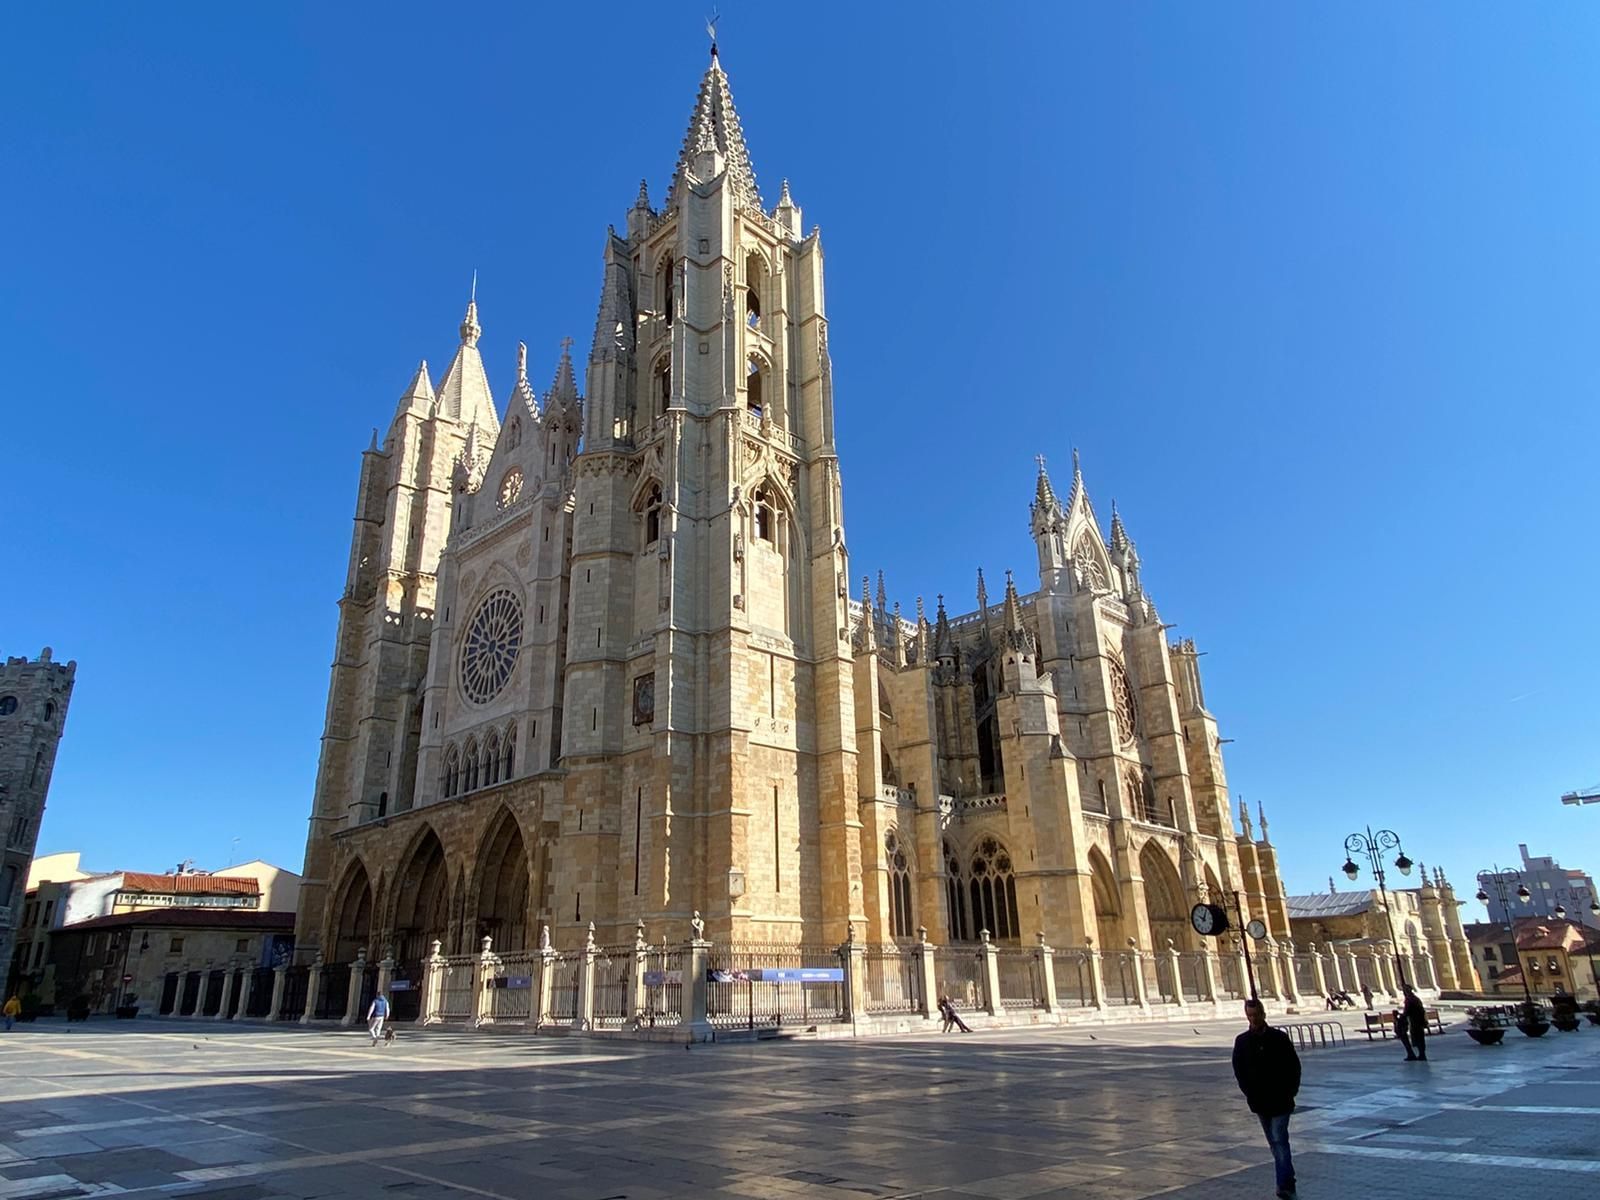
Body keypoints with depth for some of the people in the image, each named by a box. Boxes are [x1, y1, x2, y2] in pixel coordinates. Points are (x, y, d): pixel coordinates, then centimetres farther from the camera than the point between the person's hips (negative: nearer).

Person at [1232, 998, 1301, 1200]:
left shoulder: (1279, 1038, -7)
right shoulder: (1242, 1041, -1)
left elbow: (1294, 1066, -1)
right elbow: (1239, 1070, 5)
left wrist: (1290, 1091, -5)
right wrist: (1249, 1093, -1)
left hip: (1280, 1100, -3)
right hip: (1260, 1102, 3)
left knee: (1279, 1141, -10)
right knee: (1275, 1143, 14)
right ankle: (1287, 1183, 27)